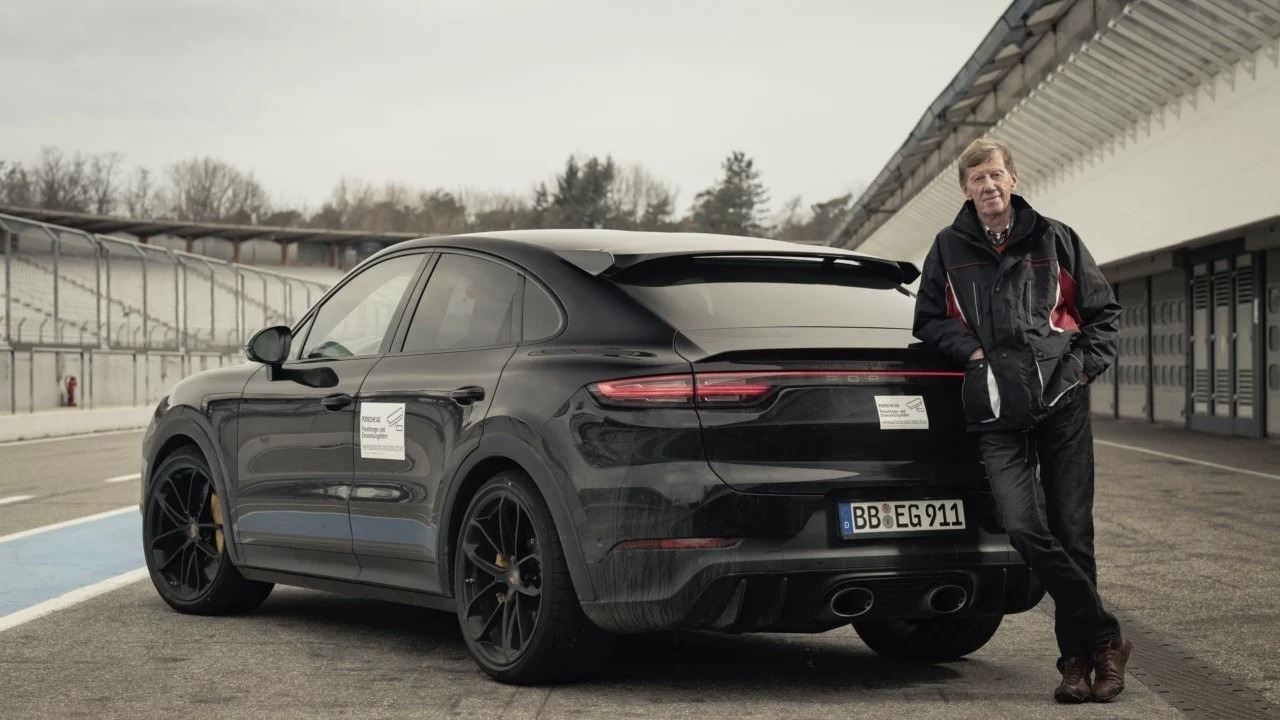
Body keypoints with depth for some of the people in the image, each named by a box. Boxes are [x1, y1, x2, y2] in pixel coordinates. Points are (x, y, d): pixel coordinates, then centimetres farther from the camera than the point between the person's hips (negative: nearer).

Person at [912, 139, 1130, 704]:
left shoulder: (1054, 239, 10)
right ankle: (1104, 641, -4)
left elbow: (1103, 310, 16)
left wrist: (1084, 365, 2)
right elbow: (929, 319, 17)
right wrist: (972, 351, 0)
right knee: (1025, 530, -16)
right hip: (998, 413, 0)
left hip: (1062, 403, 0)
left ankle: (1078, 656, 12)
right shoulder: (949, 249, 11)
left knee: (1072, 532, 0)